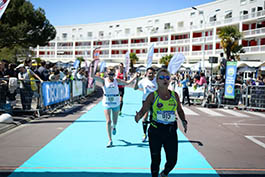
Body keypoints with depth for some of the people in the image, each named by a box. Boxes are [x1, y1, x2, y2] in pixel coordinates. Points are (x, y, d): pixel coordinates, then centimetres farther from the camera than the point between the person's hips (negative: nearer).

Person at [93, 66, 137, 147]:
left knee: (115, 121, 13)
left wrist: (135, 77, -4)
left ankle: (114, 127, 52)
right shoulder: (104, 80, -7)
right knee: (108, 122, -7)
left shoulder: (116, 80, -1)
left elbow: (127, 82, 3)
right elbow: (92, 75, -16)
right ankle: (110, 140, 4)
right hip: (106, 103, -2)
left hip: (116, 103, 2)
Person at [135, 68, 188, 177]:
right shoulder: (152, 96, -4)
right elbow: (143, 110, -6)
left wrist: (184, 121, 1)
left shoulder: (174, 95, 5)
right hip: (155, 131, -2)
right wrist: (138, 117, -28)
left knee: (172, 160, 6)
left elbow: (180, 110, 18)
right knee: (156, 160, 5)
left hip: (171, 131, 3)